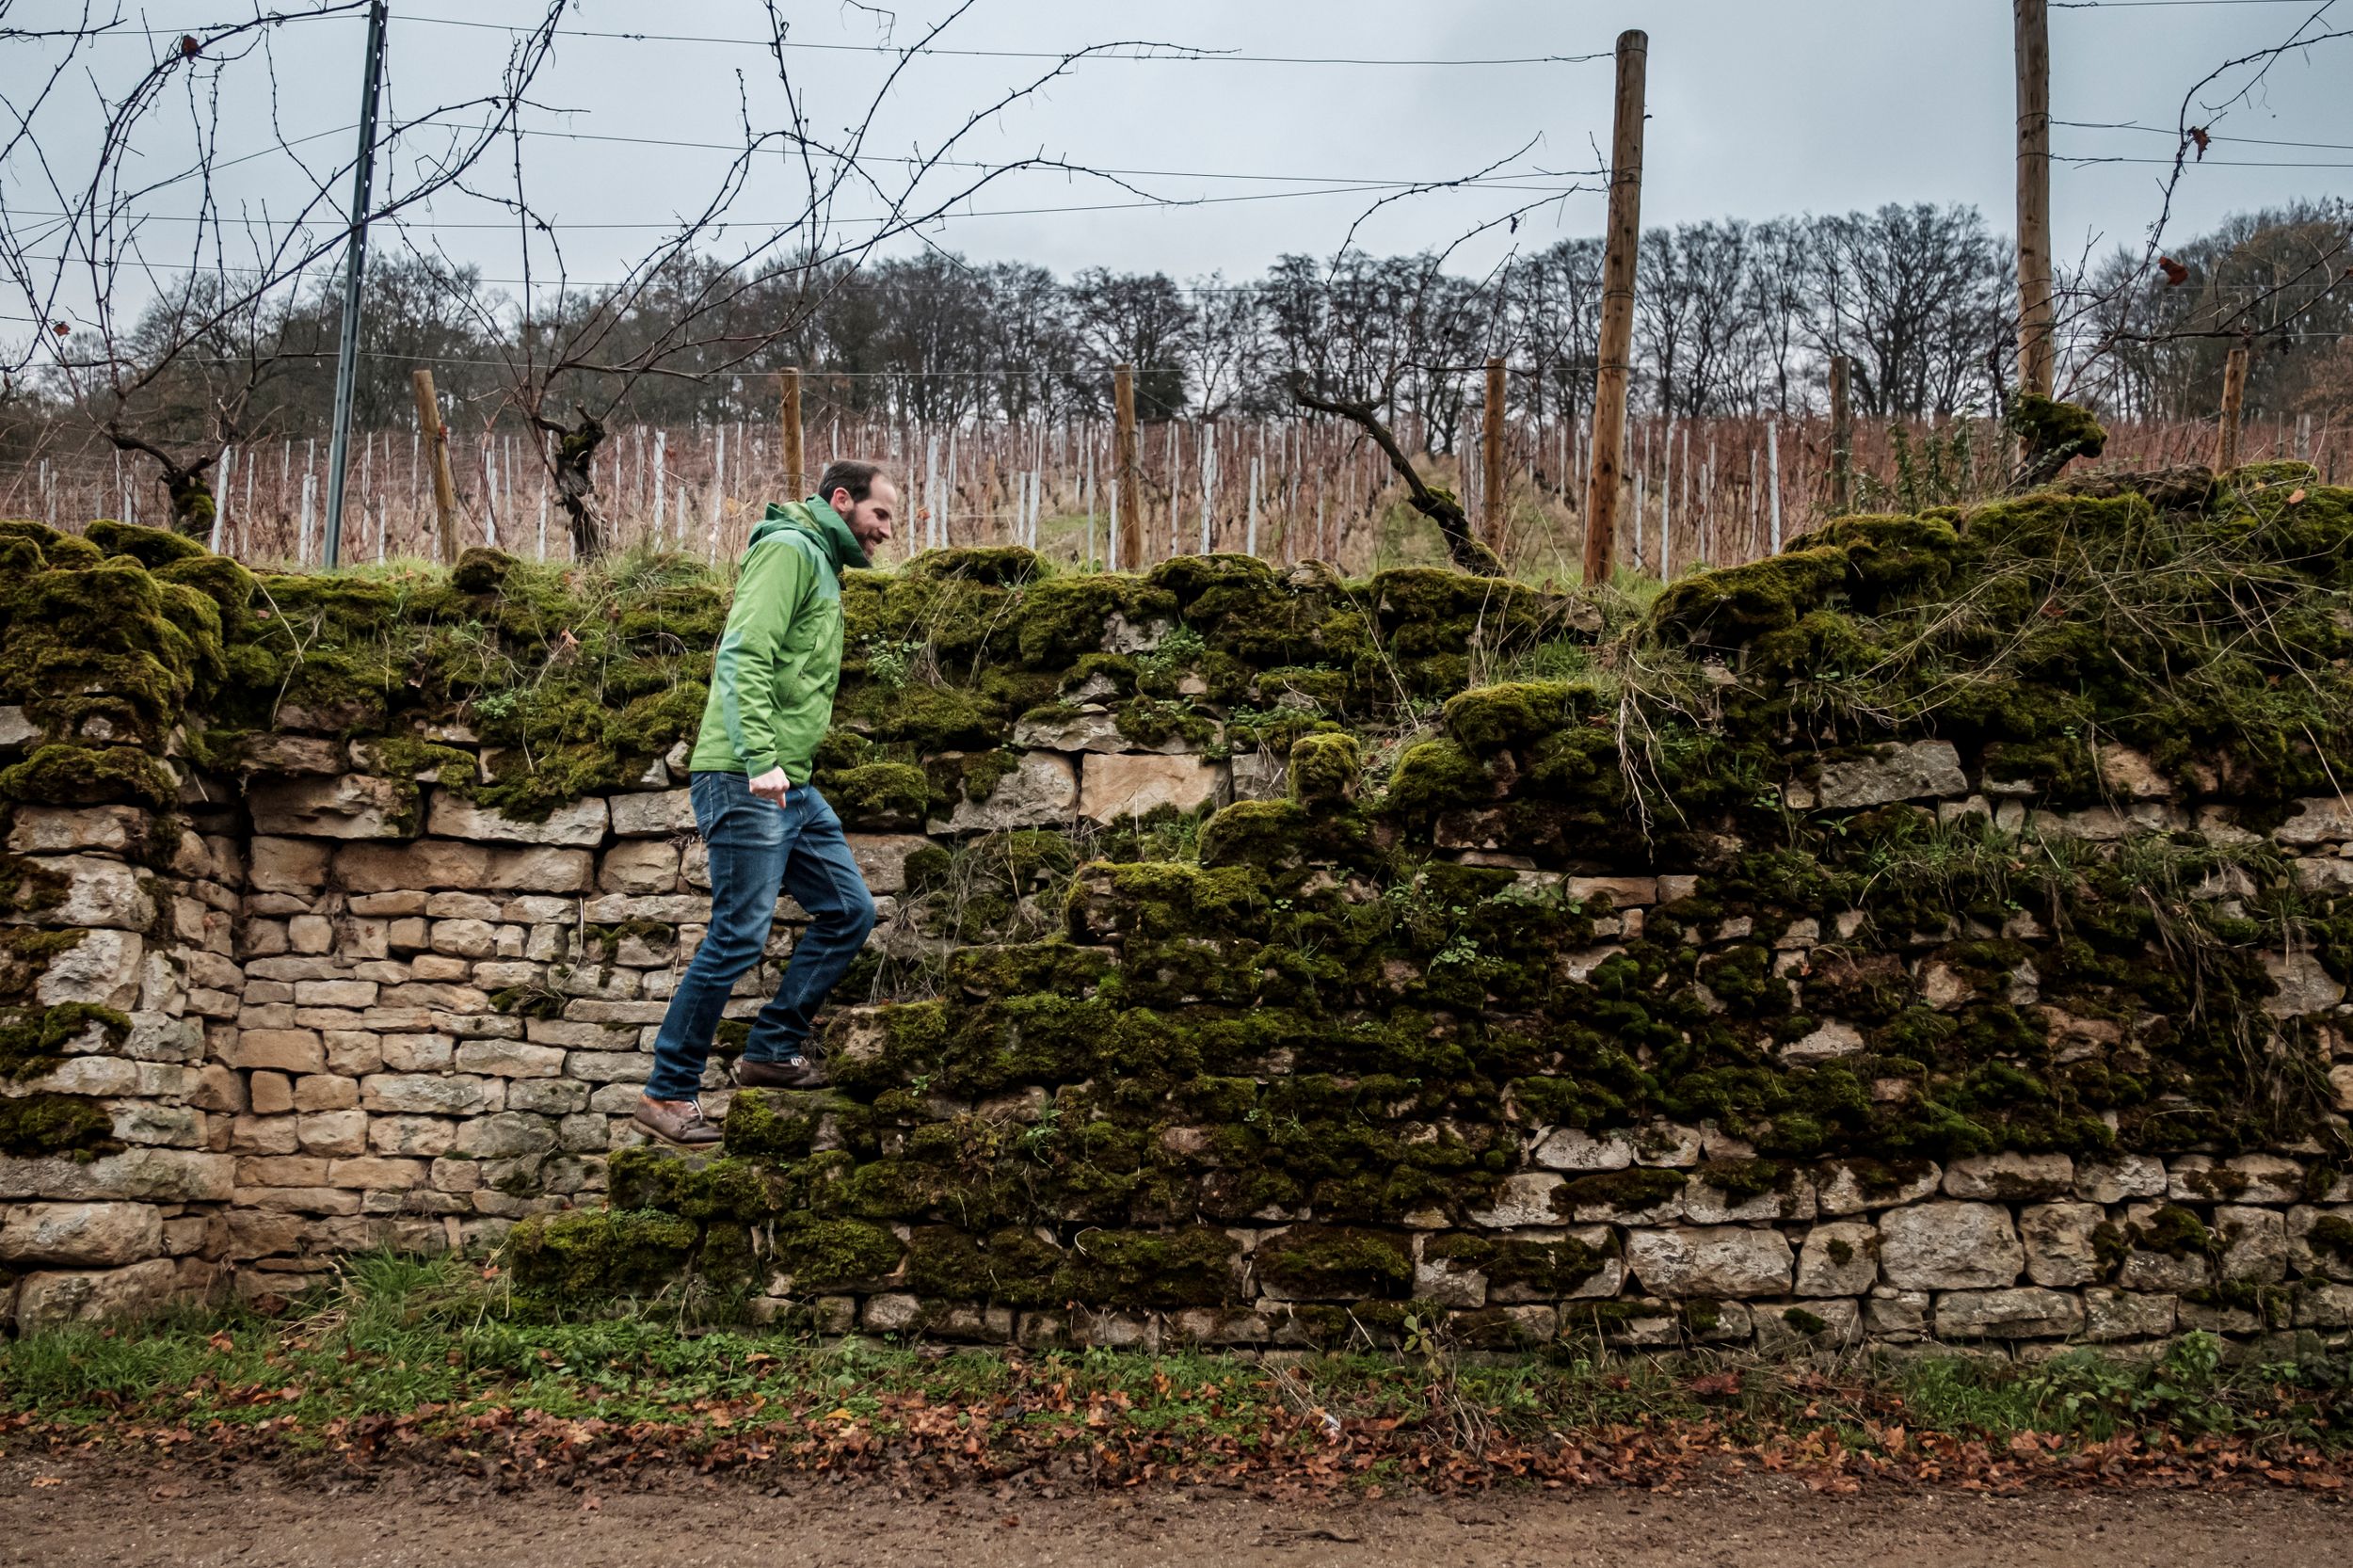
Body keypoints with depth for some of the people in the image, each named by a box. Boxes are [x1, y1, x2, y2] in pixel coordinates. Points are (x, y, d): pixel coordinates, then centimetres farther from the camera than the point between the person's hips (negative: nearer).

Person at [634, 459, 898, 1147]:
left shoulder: (823, 568, 22)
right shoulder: (789, 550, -9)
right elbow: (743, 657, -21)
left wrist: (786, 768, 19)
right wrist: (760, 759, -29)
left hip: (792, 785, 10)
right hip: (744, 782, -10)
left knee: (849, 910, 9)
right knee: (738, 937, -8)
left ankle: (772, 1050, 16)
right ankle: (668, 1093, 3)